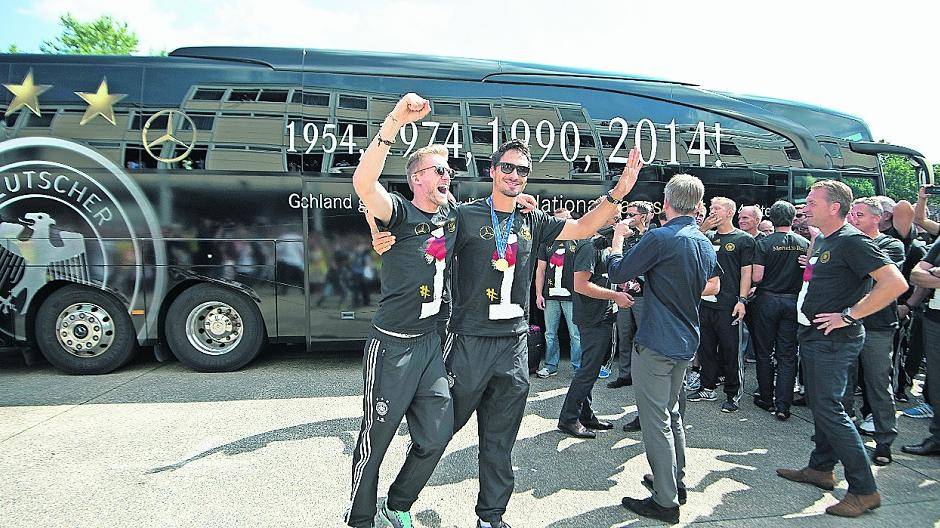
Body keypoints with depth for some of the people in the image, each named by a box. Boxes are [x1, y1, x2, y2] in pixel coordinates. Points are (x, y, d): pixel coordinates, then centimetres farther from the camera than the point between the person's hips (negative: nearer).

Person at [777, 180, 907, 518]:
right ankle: (821, 468, 32)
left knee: (828, 409, -7)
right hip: (813, 335, 10)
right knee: (820, 404, 18)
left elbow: (896, 283, -26)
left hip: (834, 339, -10)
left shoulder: (851, 241, -17)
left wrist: (849, 315, -23)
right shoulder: (821, 240, 12)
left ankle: (864, 490, 3)